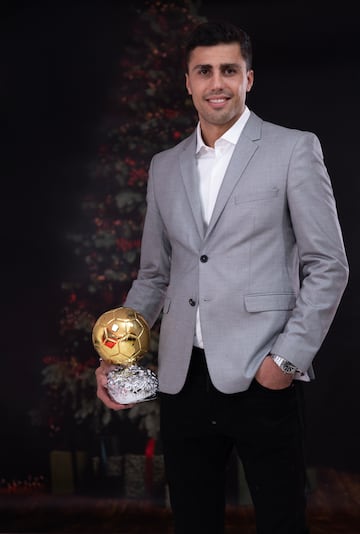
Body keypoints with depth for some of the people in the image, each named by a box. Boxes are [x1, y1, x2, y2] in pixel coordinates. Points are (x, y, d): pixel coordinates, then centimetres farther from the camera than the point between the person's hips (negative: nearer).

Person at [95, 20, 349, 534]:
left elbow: (329, 266, -3)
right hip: (183, 379, 4)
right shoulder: (164, 166, 13)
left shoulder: (293, 149, 0)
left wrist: (289, 358, -10)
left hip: (263, 377, -4)